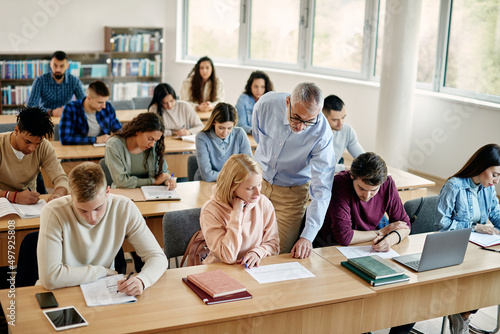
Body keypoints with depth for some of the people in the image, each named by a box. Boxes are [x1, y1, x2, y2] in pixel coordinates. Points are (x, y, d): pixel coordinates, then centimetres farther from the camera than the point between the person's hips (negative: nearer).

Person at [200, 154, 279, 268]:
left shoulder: (264, 203, -1)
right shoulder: (210, 210, -13)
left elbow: (273, 243, 7)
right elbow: (228, 257, -20)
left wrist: (258, 252, -14)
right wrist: (237, 212, -18)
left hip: (254, 268, 3)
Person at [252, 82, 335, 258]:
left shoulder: (322, 133, -28)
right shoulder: (266, 104, -22)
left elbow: (321, 189, -29)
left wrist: (308, 236, -36)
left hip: (292, 192, -2)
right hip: (258, 180, 2)